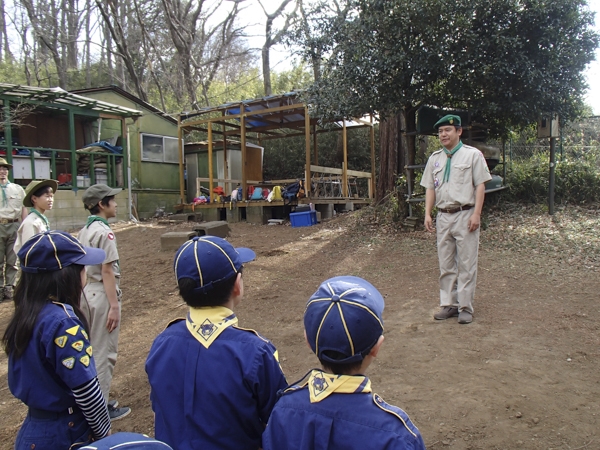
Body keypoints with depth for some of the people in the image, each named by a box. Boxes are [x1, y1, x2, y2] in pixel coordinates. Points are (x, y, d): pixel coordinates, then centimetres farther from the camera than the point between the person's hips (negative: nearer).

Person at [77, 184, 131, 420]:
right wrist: (114, 305, -18)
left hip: (86, 292, 9)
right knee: (104, 352, 3)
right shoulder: (104, 232, -17)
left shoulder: (84, 231, 9)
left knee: (92, 350, 20)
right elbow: (107, 271, -19)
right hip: (102, 294, -9)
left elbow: (81, 266, 12)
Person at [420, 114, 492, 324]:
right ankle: (448, 304, 20)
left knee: (466, 264, 0)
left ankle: (465, 307, 9)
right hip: (443, 216, 5)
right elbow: (430, 187, 12)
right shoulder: (435, 158, 13)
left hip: (465, 215, -5)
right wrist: (428, 214, 3)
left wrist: (476, 214, -13)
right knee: (445, 265, 10)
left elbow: (480, 186, -5)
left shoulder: (472, 155, -1)